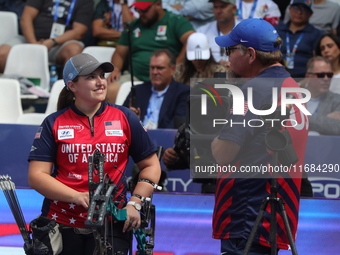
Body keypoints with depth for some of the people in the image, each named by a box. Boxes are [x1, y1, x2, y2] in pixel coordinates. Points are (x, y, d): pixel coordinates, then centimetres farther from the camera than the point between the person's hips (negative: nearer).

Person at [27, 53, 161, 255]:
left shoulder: (125, 118, 5)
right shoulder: (54, 124, 2)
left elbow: (151, 165, 10)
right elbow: (36, 176, -5)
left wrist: (135, 204, -3)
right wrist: (77, 196, -18)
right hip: (61, 225, 0)